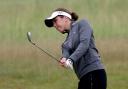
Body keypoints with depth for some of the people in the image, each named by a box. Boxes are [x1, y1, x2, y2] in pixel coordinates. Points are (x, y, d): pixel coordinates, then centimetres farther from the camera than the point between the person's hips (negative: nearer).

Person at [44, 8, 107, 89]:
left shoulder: (81, 24, 7)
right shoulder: (66, 42, 25)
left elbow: (84, 44, -9)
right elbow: (66, 53, 3)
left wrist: (71, 60, -22)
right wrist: (64, 60, -22)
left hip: (94, 72, -8)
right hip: (84, 76, 8)